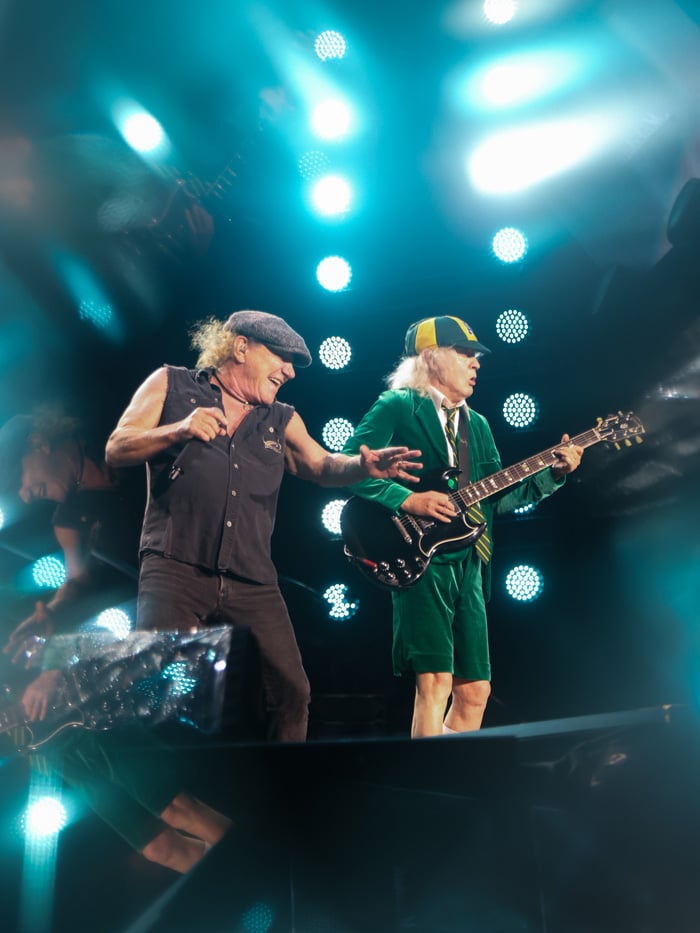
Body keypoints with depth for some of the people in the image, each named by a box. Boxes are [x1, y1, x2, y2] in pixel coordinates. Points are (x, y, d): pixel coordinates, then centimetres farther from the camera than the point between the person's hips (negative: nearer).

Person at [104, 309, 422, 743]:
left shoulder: (282, 420, 19)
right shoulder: (171, 384, 9)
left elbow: (322, 466, 9)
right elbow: (116, 450, 2)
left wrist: (363, 465, -13)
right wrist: (179, 430, -16)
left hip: (253, 584, 4)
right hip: (176, 571, -3)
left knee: (292, 691, 0)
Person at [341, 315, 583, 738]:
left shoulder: (478, 425, 20)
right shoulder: (397, 407, -3)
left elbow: (497, 498, 16)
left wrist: (553, 473, 5)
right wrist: (409, 500, -20)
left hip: (469, 566, 8)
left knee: (475, 691, 9)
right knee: (436, 682, -12)